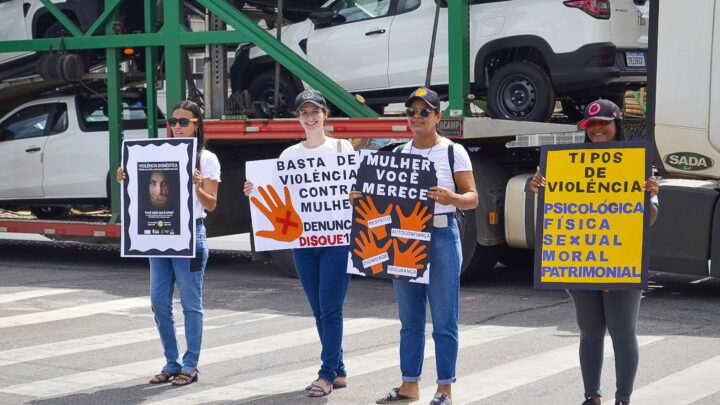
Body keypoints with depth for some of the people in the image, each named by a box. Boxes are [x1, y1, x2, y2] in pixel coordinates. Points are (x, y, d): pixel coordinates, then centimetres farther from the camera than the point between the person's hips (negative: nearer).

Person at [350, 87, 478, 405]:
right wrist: (362, 197, -4)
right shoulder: (398, 154, 12)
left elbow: (472, 198, -6)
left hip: (441, 236, -5)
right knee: (410, 320, 11)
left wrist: (451, 198, -27)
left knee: (443, 321, -1)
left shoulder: (453, 152, -2)